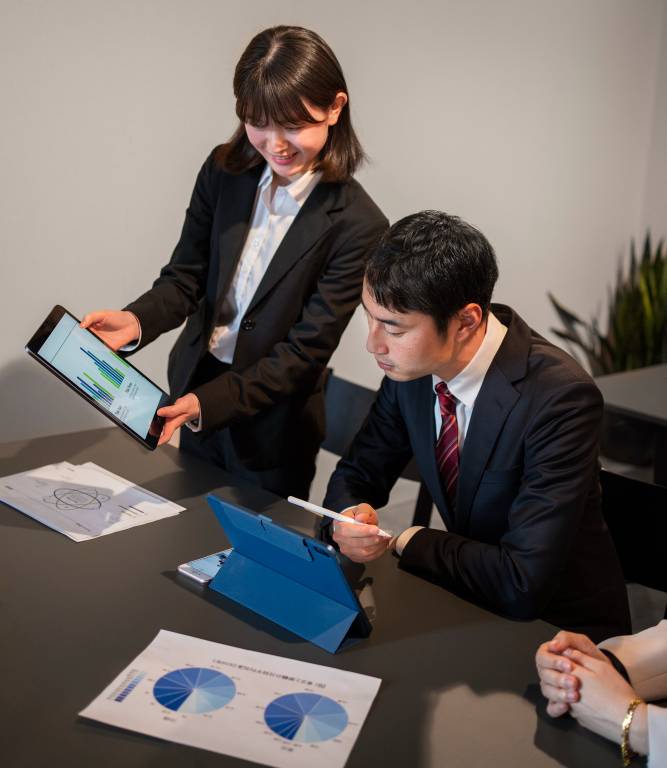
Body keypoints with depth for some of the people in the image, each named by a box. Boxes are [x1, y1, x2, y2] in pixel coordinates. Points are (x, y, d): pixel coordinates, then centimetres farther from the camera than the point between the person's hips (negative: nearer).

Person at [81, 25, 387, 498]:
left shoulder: (357, 225, -22)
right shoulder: (224, 170, -7)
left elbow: (307, 349, -20)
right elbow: (186, 277, -3)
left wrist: (206, 403, -28)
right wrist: (137, 322, -24)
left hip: (270, 428, -4)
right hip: (193, 392, 5)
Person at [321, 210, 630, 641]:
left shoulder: (560, 398, -28)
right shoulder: (413, 363, -9)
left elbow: (522, 586, -30)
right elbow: (357, 474, 4)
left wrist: (405, 540, -18)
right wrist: (347, 518, -19)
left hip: (563, 629, -6)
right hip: (468, 602, 6)